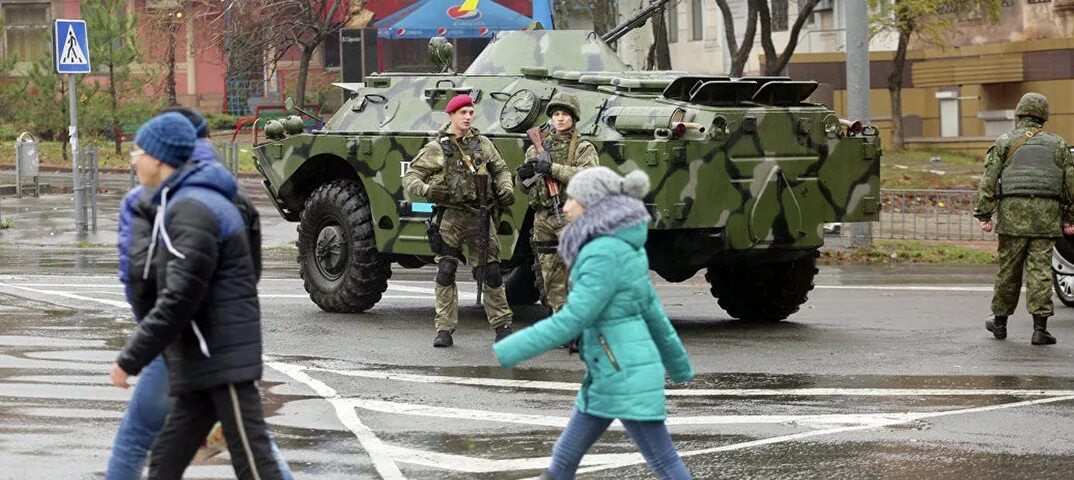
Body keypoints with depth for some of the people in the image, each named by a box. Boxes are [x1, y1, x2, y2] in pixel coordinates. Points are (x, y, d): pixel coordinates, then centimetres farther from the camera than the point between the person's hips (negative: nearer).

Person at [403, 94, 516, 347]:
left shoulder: (482, 144, 11)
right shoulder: (436, 148, 2)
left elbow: (501, 169, 21)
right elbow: (410, 177, 1)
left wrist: (506, 189, 1)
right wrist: (427, 190, -20)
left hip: (480, 216, 2)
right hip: (450, 215, -2)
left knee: (490, 273, 1)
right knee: (445, 272, -6)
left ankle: (502, 326, 11)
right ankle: (444, 330, 1)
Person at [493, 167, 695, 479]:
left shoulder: (607, 253, -21)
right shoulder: (621, 248, 9)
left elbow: (570, 321, -23)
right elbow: (652, 310, 18)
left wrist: (502, 355, -21)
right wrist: (680, 367, 26)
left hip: (628, 376, -10)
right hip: (611, 376, 10)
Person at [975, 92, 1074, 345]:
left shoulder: (1005, 142, 5)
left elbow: (988, 181, -1)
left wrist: (984, 214, 0)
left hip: (1013, 213, -1)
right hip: (1047, 216, 1)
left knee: (1009, 268, 7)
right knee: (1041, 269, -2)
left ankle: (1000, 321, 20)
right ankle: (1040, 328, -8)